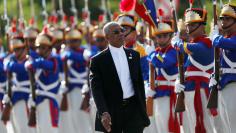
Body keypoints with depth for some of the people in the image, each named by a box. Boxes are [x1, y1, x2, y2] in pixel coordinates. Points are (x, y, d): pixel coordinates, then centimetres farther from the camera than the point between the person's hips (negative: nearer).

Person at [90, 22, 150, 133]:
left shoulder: (134, 55, 10)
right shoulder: (98, 61, -3)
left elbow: (140, 83, 14)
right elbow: (96, 89, -11)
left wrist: (143, 109, 10)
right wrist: (103, 113, -24)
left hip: (134, 108, 3)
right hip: (112, 111, -2)